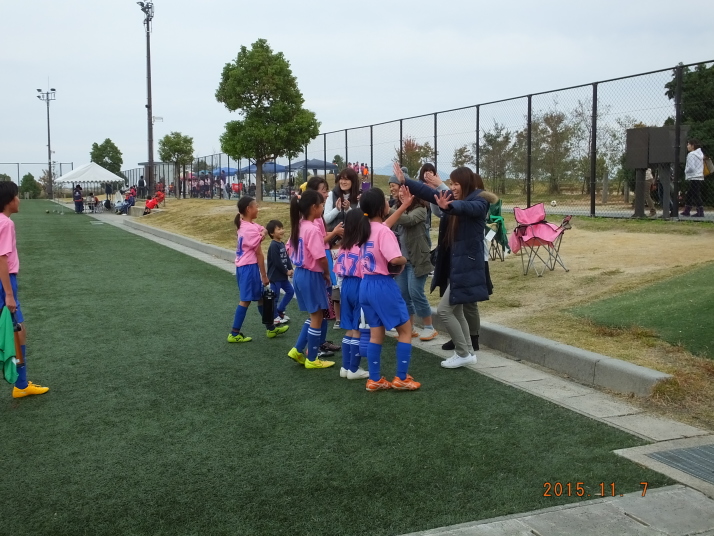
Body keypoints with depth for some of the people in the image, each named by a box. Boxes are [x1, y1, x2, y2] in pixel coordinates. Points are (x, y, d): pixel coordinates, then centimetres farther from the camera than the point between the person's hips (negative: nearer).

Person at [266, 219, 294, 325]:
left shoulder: (282, 244, 9)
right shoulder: (274, 245, -19)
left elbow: (287, 258, 11)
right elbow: (277, 262, -21)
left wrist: (290, 269, -2)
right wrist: (286, 271, -12)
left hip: (283, 275, 9)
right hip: (275, 276, -9)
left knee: (290, 291, 15)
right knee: (275, 296, 0)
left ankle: (280, 311, 27)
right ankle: (275, 317, 12)